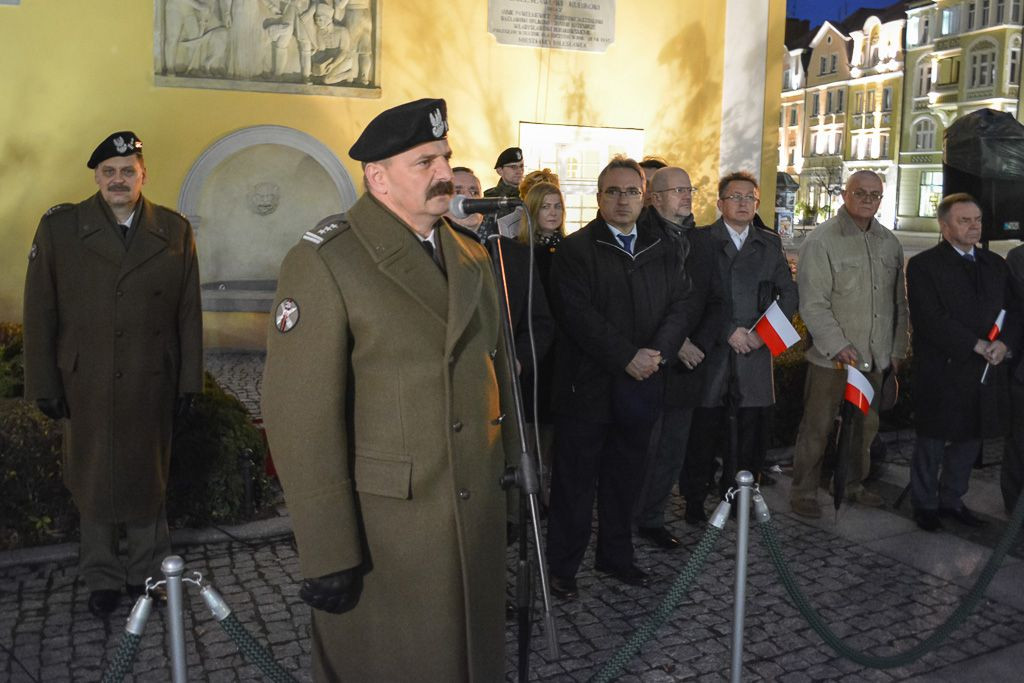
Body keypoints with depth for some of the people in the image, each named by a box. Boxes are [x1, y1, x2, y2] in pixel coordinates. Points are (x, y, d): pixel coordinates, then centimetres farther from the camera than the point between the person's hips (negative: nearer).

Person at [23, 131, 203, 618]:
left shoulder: (174, 231, 2)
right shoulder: (59, 227, 0)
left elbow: (189, 313, 3)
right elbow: (39, 312, 0)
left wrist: (188, 381, 2)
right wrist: (44, 385, -2)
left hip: (152, 386, 0)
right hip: (85, 386, 0)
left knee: (148, 481, 11)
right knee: (93, 484, 11)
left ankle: (147, 574, 28)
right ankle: (102, 578, 28)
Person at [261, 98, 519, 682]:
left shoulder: (472, 257, 8)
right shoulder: (324, 263, -14)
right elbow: (301, 418, -18)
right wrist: (327, 554, -18)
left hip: (480, 517, 6)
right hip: (382, 527, -6)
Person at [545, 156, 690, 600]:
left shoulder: (662, 250, 12)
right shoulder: (575, 249, -4)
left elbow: (679, 306, 5)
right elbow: (578, 314, -14)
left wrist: (658, 351, -13)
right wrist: (627, 357, -19)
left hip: (640, 387, 5)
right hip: (587, 386, -4)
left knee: (625, 479, 15)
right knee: (575, 482, 4)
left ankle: (616, 556, 30)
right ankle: (563, 566, 17)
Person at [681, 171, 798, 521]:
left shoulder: (770, 244, 14)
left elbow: (789, 292, 11)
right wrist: (729, 331, -12)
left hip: (755, 352, 3)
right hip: (711, 351, -3)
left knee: (751, 426, 2)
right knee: (704, 426, 1)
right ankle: (695, 501, 14)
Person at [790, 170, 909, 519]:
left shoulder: (889, 242, 10)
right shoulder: (821, 241, -10)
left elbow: (899, 302, 16)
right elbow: (813, 304, -14)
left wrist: (897, 348, 14)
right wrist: (838, 346, -19)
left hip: (875, 357, 6)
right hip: (831, 357, -6)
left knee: (866, 425, 16)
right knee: (817, 427, 1)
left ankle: (853, 484, 33)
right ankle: (803, 491, 14)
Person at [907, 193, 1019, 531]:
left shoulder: (995, 264, 12)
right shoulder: (923, 265, -7)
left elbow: (1011, 312, 10)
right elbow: (931, 319, -17)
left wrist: (1003, 343, -10)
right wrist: (977, 345, -19)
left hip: (985, 371, 6)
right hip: (941, 373, -5)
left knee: (969, 441, 14)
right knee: (932, 442, 7)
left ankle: (952, 499, 30)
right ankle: (925, 504, 22)